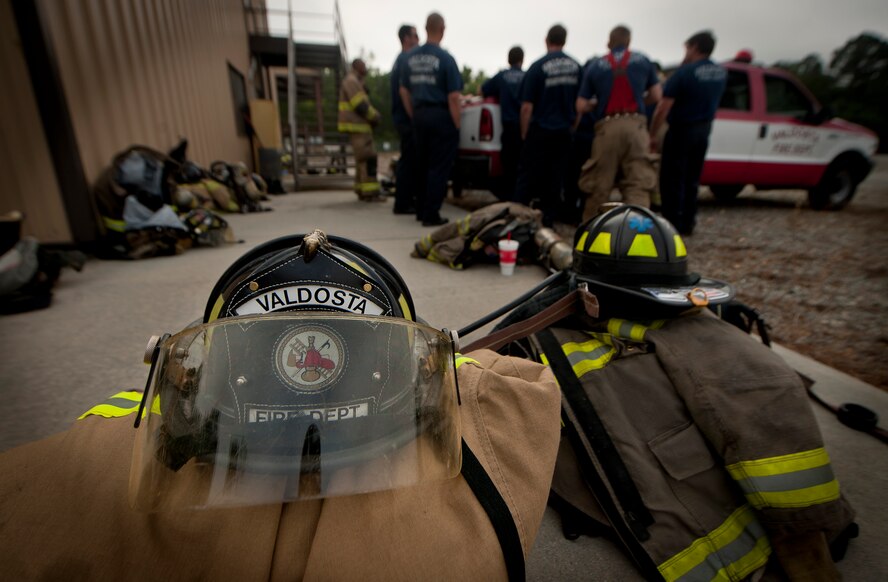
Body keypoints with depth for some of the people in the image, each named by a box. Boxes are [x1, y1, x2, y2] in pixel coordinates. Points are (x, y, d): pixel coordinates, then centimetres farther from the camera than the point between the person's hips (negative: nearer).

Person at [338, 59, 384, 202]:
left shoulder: (355, 83, 24)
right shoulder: (351, 81, -9)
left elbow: (362, 105, 22)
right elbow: (360, 106, -19)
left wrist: (373, 114, 4)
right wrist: (374, 116, -7)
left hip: (359, 125, 11)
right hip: (356, 126, -11)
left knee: (362, 158, 12)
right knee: (368, 158, -15)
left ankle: (362, 190, 14)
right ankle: (370, 192, -18)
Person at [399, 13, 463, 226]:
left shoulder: (411, 57, 8)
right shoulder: (445, 58, -10)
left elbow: (404, 91, 13)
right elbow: (453, 97, -14)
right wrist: (457, 125, -6)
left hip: (420, 115, 6)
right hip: (441, 116, -6)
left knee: (423, 165, 15)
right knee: (439, 168, -1)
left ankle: (421, 210, 22)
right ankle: (431, 214, -1)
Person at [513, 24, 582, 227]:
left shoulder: (538, 67, -8)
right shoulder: (576, 67, 4)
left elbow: (527, 106, -10)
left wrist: (524, 132, 0)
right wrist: (573, 125, 19)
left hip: (540, 130, -3)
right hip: (564, 131, 4)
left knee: (527, 176, 3)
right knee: (555, 179, 8)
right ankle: (548, 219, 11)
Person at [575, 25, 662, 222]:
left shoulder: (596, 65, 8)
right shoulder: (643, 61, 12)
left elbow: (581, 105, 3)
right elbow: (656, 96, 12)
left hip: (607, 127, 0)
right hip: (635, 124, 1)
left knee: (599, 183, 7)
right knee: (639, 182, -2)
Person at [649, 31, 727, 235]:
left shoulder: (684, 72, -14)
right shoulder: (721, 72, 7)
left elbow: (662, 109, -19)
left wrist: (652, 135, -12)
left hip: (681, 130, -7)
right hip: (704, 130, 7)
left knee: (672, 179, -2)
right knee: (691, 180, 14)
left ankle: (672, 223, -2)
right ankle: (687, 223, 18)